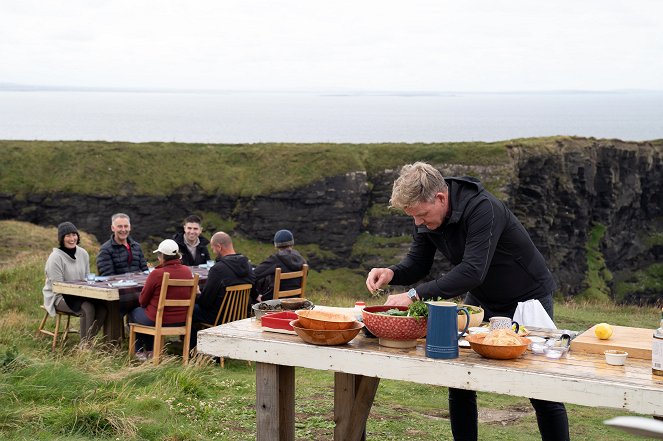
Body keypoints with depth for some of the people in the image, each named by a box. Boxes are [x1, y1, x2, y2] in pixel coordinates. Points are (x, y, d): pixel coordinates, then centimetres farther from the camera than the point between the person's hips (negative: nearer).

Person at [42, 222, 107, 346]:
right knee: (88, 308, -32)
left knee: (102, 306, -22)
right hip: (59, 297, -6)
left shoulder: (83, 254, 6)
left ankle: (89, 340, -8)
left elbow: (87, 278, 15)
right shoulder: (55, 257, -14)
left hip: (79, 295, 6)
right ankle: (84, 345, -21)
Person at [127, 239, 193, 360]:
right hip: (182, 320, 6)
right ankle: (150, 350, 37)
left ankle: (139, 352, 33)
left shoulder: (156, 274, -21)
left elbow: (142, 301, -8)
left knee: (133, 313, 26)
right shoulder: (187, 271, -4)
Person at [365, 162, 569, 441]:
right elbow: (417, 264, -4)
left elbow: (472, 271, -41)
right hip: (481, 300, 7)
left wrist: (415, 295, -42)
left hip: (527, 299, -6)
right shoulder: (427, 216, -10)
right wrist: (391, 274, -26)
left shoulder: (482, 209, -33)